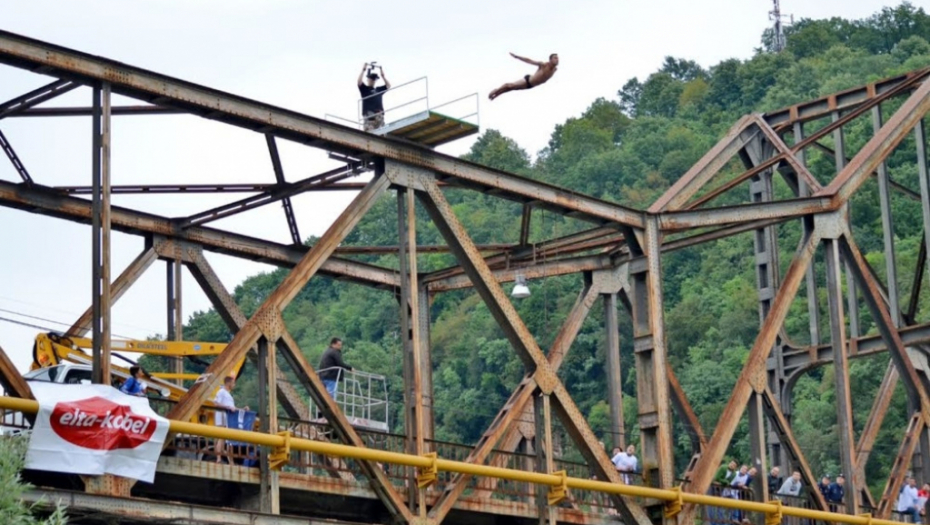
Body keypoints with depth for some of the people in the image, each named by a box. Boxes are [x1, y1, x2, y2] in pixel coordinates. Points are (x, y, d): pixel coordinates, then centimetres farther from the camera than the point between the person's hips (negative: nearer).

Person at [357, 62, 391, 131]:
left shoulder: (378, 90, 25)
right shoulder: (364, 89, 12)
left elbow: (388, 85, 23)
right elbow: (359, 82, -4)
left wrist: (382, 75, 19)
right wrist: (363, 69, -1)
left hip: (379, 114, 5)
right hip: (369, 114, -5)